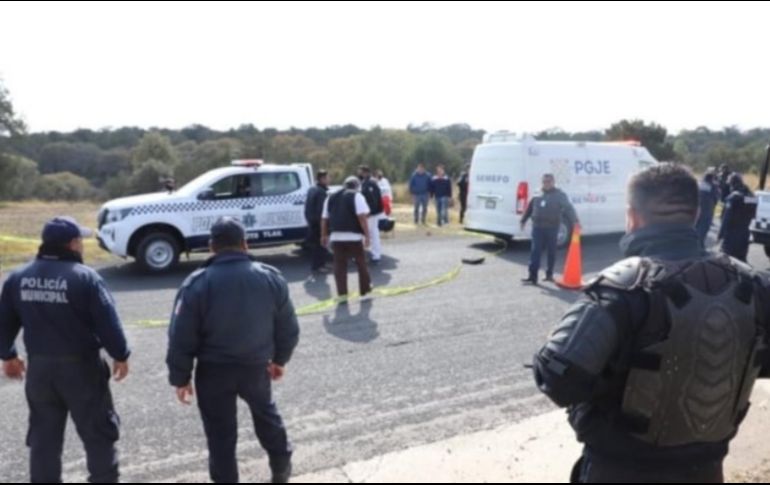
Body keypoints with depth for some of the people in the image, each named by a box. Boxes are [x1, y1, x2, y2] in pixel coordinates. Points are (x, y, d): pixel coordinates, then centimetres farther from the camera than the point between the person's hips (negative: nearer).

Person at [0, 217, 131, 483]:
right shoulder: (85, 277, -15)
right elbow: (107, 322, -15)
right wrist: (120, 355, -3)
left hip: (39, 367, 5)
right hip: (81, 366, -5)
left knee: (44, 436, 17)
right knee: (98, 433, 9)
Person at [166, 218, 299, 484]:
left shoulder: (197, 283, -15)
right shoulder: (272, 277, -7)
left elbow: (181, 339, -11)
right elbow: (288, 329, 1)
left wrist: (180, 377, 1)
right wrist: (280, 359, 16)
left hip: (213, 370, -3)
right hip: (257, 366, 3)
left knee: (221, 433, 13)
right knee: (265, 412, 28)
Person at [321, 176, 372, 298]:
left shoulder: (331, 198, 17)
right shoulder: (357, 196, 1)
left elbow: (325, 219, 16)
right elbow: (362, 217, -11)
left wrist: (325, 236, 23)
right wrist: (367, 235, -10)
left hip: (336, 237, 4)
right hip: (354, 237, -4)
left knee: (340, 266, 8)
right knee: (361, 263, 12)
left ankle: (342, 293, 6)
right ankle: (365, 289, 22)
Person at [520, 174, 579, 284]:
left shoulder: (559, 195, -2)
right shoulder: (537, 194, 11)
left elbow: (569, 208, -12)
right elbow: (530, 208, 21)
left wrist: (575, 221, -26)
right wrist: (524, 220, 23)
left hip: (552, 228, -3)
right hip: (537, 227, 3)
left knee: (551, 252, 8)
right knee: (536, 252, -3)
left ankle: (549, 274, 21)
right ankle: (532, 277, -5)